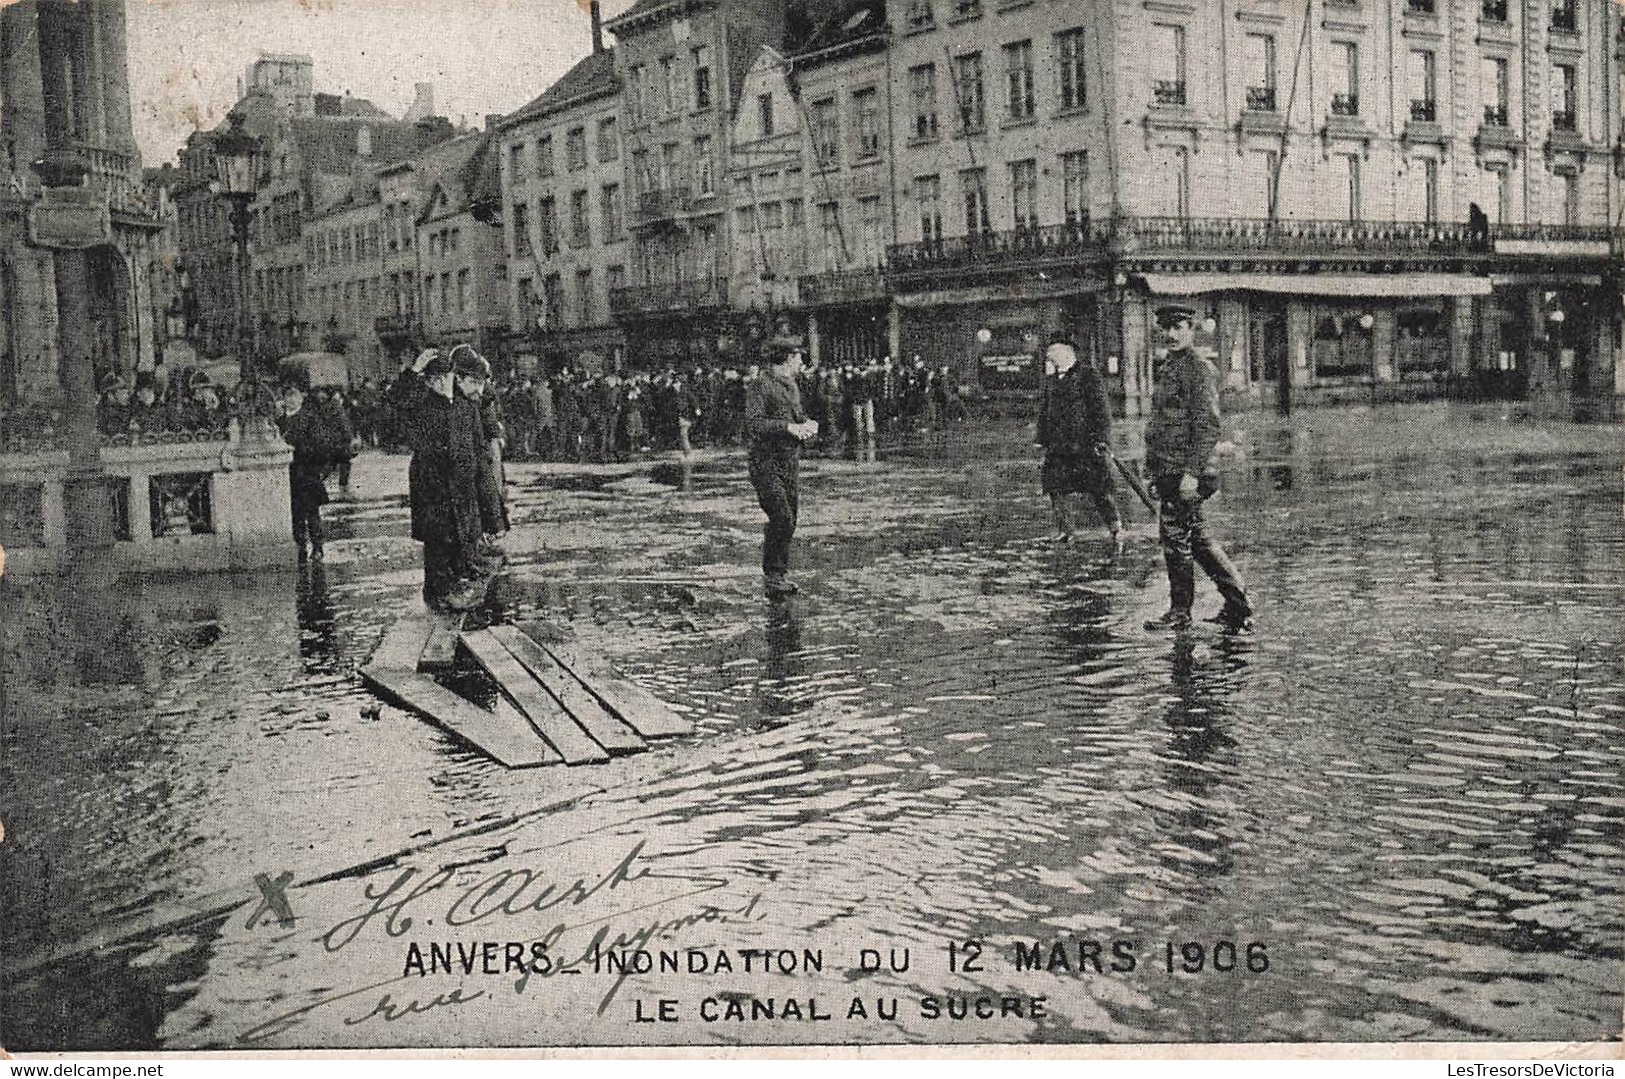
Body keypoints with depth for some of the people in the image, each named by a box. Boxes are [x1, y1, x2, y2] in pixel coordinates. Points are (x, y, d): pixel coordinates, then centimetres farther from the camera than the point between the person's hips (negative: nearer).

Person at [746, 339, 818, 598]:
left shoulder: (792, 386, 17)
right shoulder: (759, 386, -11)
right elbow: (752, 424, -20)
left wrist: (808, 424, 6)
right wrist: (787, 427, -25)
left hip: (791, 464, 8)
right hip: (766, 465, -8)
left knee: (789, 522, 7)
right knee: (781, 520, -15)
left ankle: (780, 573, 17)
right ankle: (772, 576, -4)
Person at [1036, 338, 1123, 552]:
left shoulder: (1088, 374, -5)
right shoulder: (1053, 381, 16)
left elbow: (1100, 408, -9)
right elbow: (1045, 413, 23)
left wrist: (1101, 439, -15)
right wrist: (1043, 442, 19)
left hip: (1086, 446, -7)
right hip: (1058, 448, 7)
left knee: (1099, 490, -5)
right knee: (1057, 489, 5)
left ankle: (1116, 530, 3)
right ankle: (1064, 533, 16)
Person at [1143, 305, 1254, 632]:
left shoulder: (1200, 369, -11)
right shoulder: (1168, 368, 17)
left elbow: (1207, 426, -18)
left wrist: (1192, 473, -23)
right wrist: (1154, 472, 23)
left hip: (1184, 471, -9)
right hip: (1168, 470, 9)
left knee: (1175, 537, -3)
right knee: (1197, 537, 12)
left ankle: (1180, 612, 6)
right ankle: (1238, 604, 18)